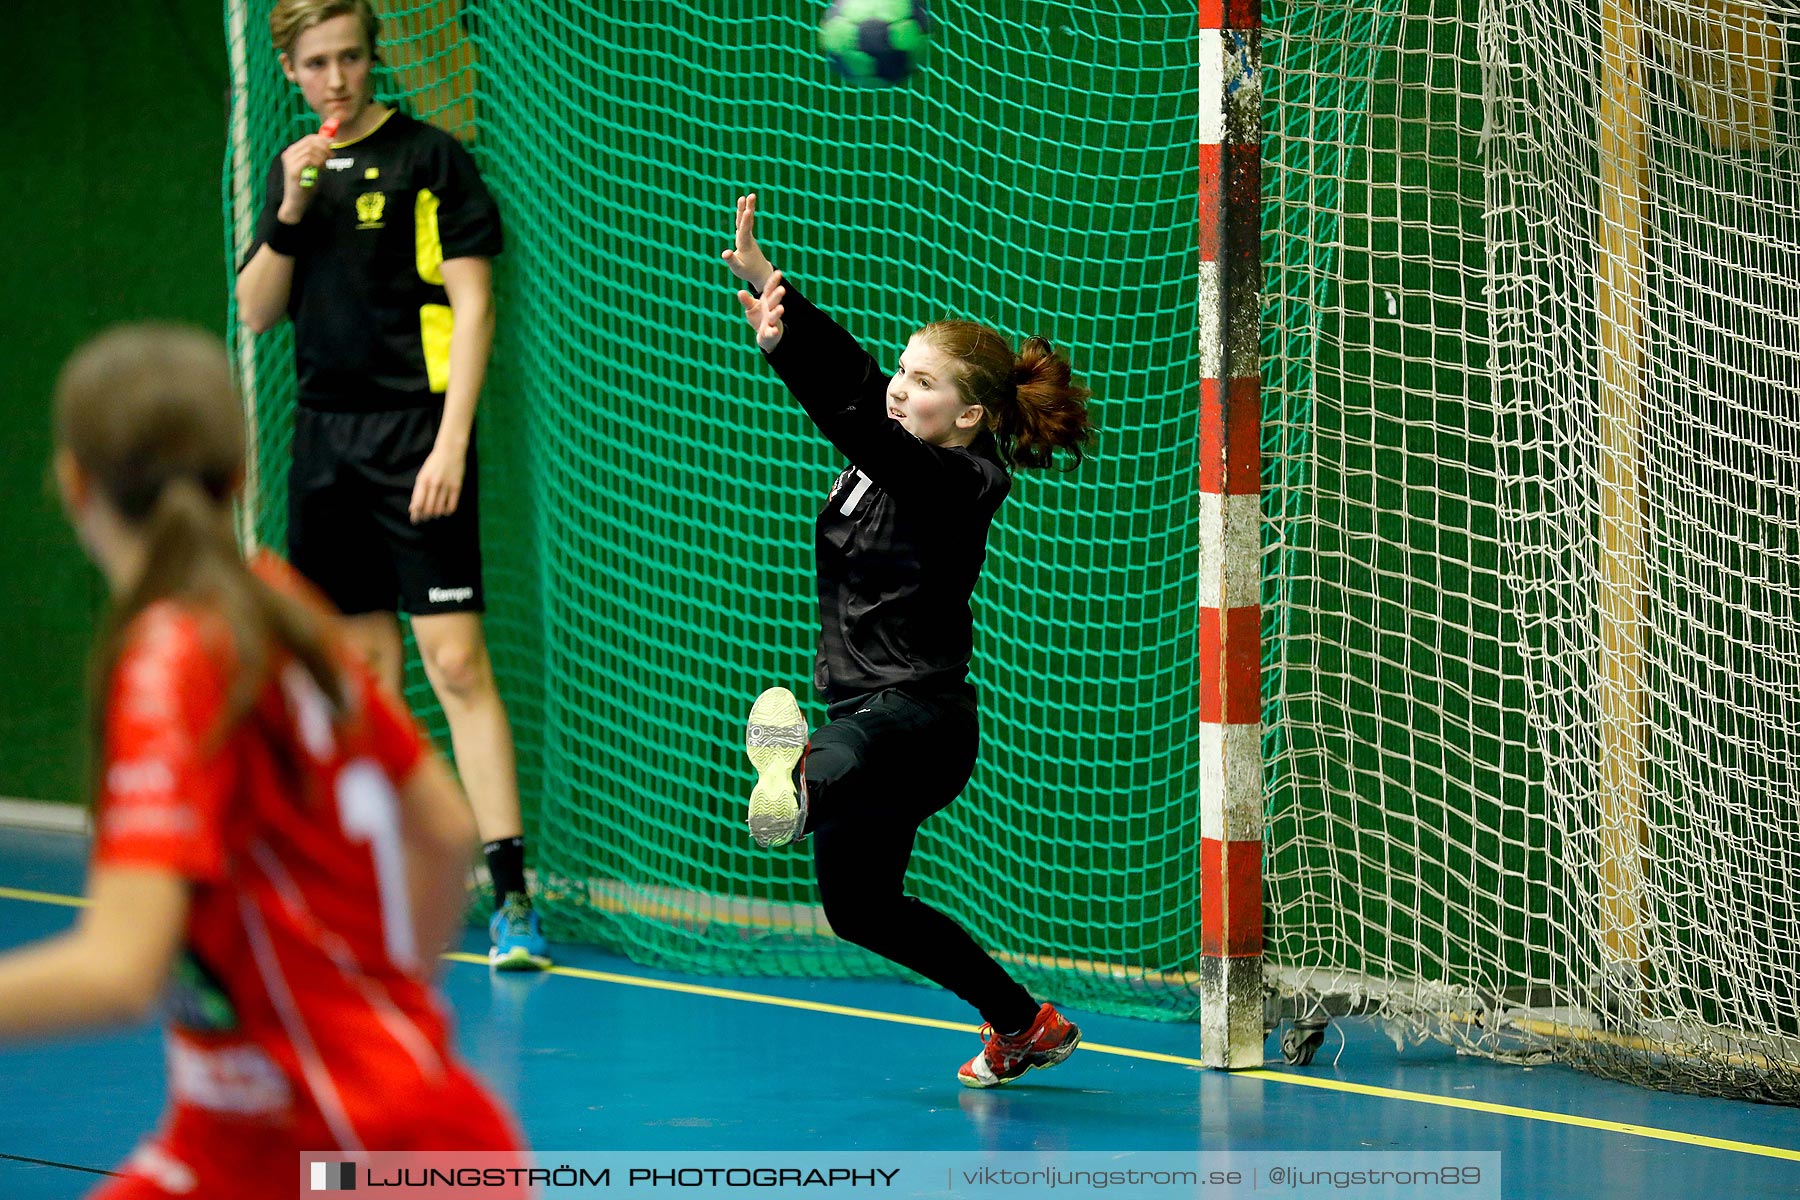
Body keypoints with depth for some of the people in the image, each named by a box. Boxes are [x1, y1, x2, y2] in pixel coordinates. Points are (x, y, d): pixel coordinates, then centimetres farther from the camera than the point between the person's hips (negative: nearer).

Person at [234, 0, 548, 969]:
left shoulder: (430, 158, -4)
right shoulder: (295, 169, 14)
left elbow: (472, 306, -8)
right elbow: (255, 315, 12)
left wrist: (450, 443, -17)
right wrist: (290, 215, -4)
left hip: (413, 438, -6)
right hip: (324, 442, 6)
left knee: (454, 661, -12)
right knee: (366, 668, 9)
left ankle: (510, 893, -15)